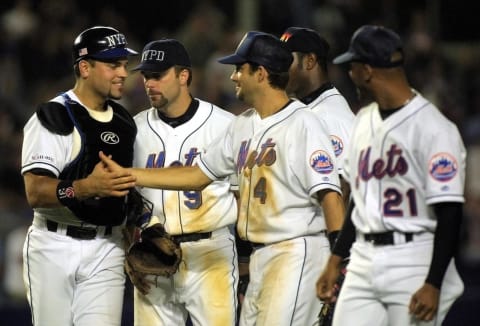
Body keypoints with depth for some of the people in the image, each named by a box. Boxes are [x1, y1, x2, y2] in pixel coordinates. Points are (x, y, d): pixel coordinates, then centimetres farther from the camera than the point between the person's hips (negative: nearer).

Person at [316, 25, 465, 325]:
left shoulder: (434, 128, -12)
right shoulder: (364, 120, 14)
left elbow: (449, 215, -15)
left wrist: (433, 285, -20)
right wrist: (335, 261, 18)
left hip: (414, 264, -8)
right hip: (363, 263, 8)